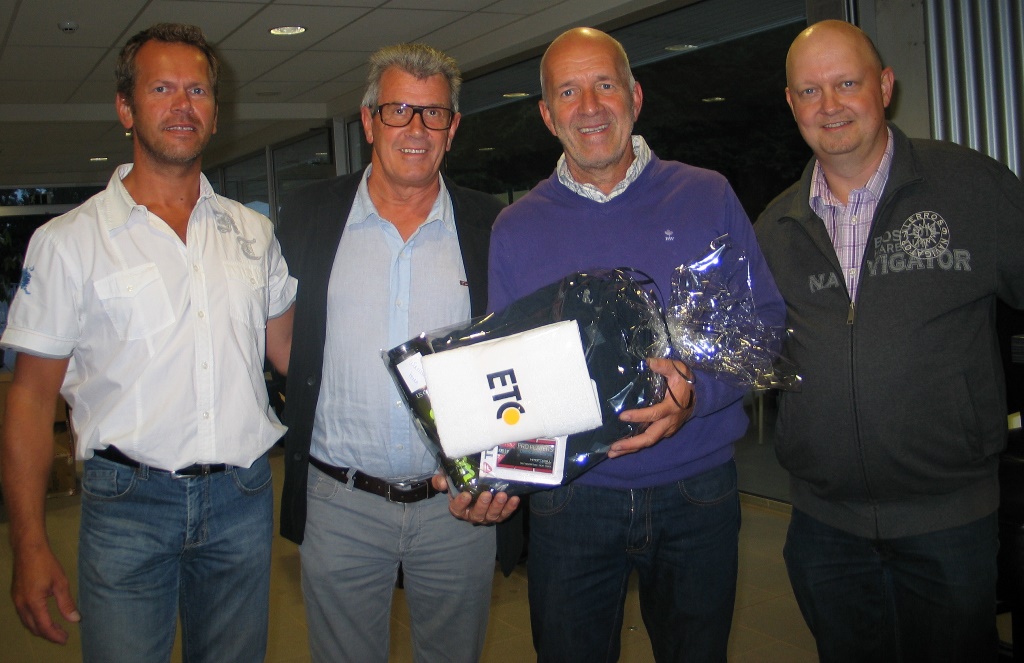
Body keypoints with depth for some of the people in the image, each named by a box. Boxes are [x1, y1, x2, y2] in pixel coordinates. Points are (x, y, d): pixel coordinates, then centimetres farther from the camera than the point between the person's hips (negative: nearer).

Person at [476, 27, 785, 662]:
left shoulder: (707, 197, 0)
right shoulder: (515, 228, 3)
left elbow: (767, 321, -2)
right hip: (569, 496, 0)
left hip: (698, 491, 0)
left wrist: (697, 392, -20)